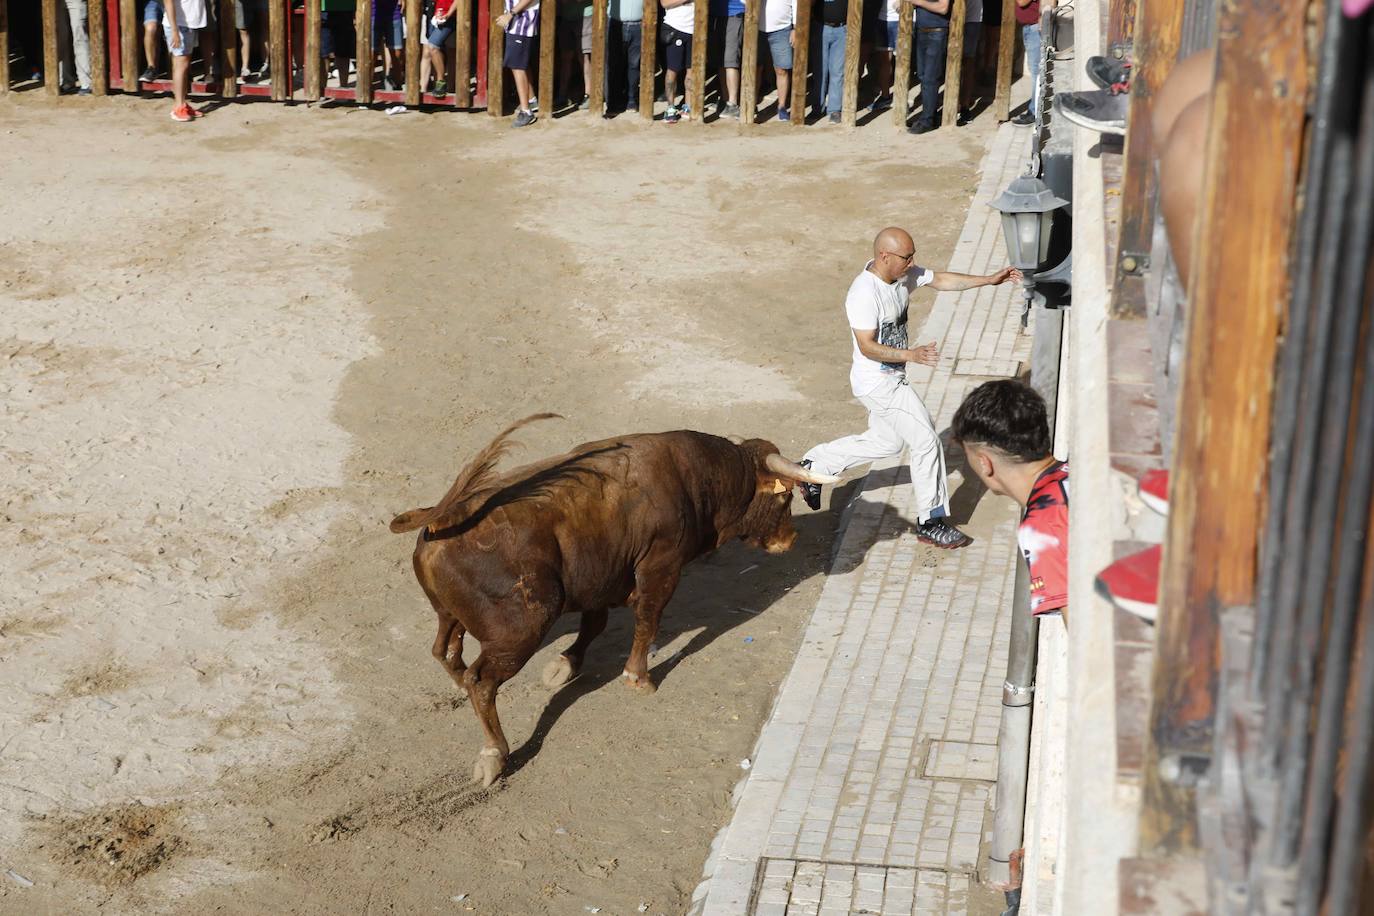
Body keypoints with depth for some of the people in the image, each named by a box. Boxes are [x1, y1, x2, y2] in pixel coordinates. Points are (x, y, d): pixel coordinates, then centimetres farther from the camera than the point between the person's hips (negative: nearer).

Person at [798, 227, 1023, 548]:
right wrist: (910, 355, -40)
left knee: (887, 441, 24)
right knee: (925, 439, -6)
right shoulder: (864, 293, -27)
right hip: (878, 384, -10)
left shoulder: (903, 275, -2)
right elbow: (867, 347, -29)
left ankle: (815, 465, 34)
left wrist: (989, 280, 2)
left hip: (890, 379, 10)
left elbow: (941, 280, 8)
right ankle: (931, 522, 5)